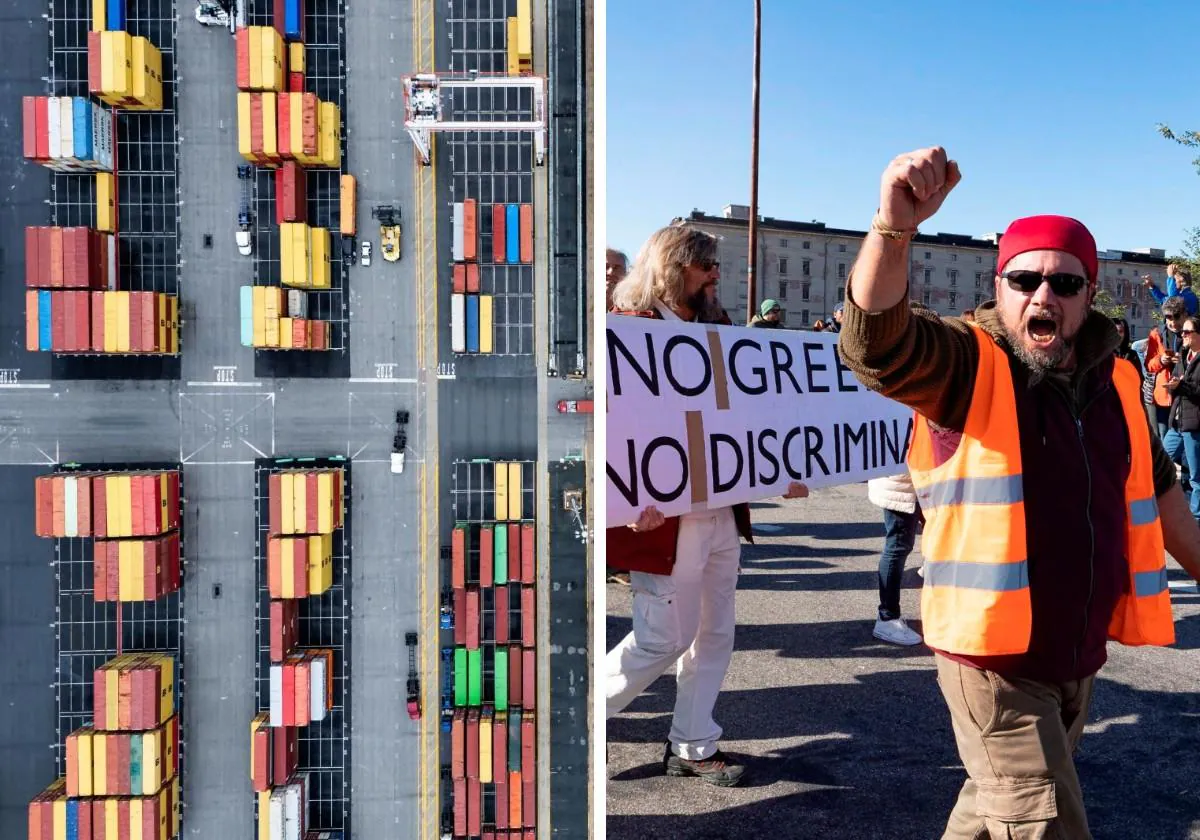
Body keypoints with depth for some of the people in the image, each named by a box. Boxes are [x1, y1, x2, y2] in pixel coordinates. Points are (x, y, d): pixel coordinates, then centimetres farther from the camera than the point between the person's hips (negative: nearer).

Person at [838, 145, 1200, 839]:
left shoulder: (1114, 381, 7)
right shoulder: (966, 363, -12)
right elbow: (876, 342, -33)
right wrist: (895, 227, -48)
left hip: (1080, 654, 6)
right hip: (996, 654, -6)